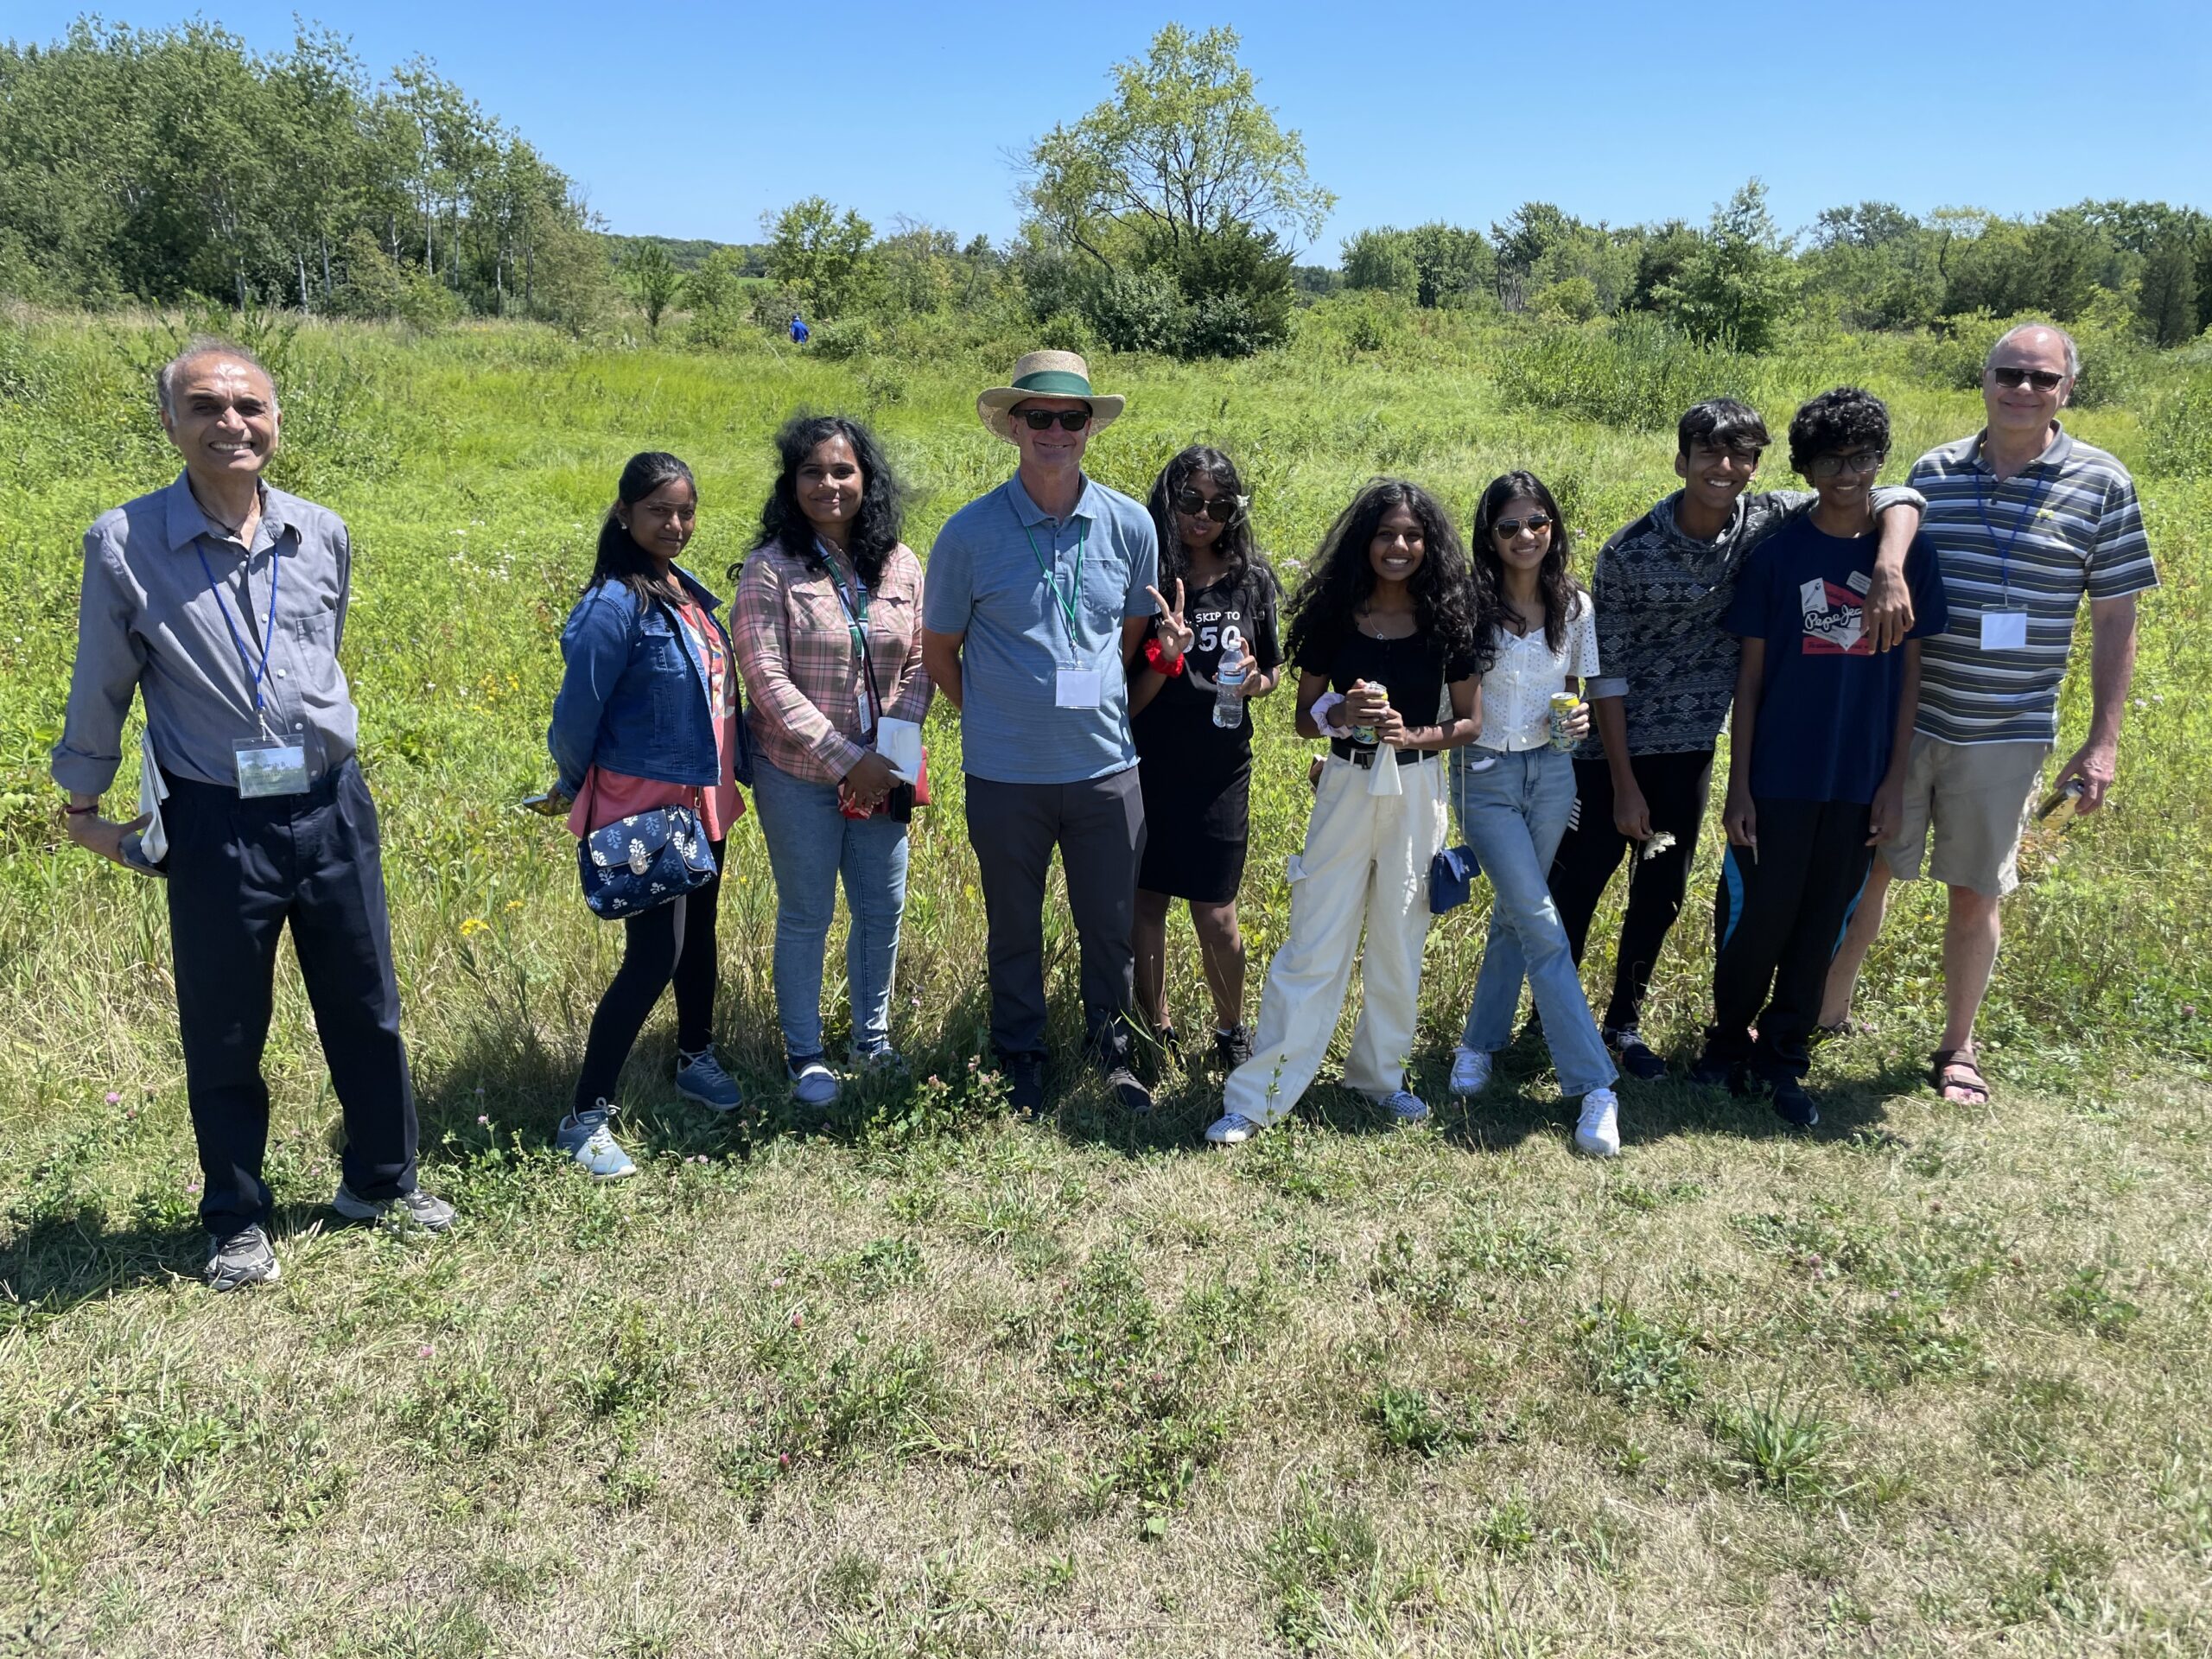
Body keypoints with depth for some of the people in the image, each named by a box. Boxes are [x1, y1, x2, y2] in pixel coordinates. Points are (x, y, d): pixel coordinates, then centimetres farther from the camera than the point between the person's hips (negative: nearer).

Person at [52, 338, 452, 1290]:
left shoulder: (323, 536, 1)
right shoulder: (124, 544, -7)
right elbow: (101, 687, 4)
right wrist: (84, 806, 12)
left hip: (331, 808, 3)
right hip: (213, 824, -2)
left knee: (366, 1012, 14)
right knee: (222, 1035, 10)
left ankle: (379, 1181, 35)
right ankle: (237, 1220, 30)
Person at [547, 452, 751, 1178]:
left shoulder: (689, 592, 7)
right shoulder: (614, 605, -18)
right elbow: (577, 712, -13)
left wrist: (738, 771, 9)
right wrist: (581, 795, 1)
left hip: (703, 799, 8)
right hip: (645, 808, -8)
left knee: (699, 935, 19)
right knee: (653, 957, -8)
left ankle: (696, 1058, 40)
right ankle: (585, 1116, 3)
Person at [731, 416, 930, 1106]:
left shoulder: (900, 565, 2)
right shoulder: (770, 569, -10)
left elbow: (920, 664, 4)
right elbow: (767, 679, -14)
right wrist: (845, 759, -17)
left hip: (881, 773, 4)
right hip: (799, 773, -4)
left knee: (884, 907, 12)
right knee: (806, 915, 7)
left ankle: (872, 1039, 33)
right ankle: (804, 1053, 25)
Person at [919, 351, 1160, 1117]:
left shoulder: (1130, 524, -2)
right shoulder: (970, 531, -7)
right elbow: (938, 648, 5)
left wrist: (1096, 706, 10)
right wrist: (994, 717, 8)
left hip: (1106, 766, 1)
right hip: (1005, 773, -1)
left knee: (1110, 925, 13)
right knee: (1013, 930, 13)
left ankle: (1112, 1050, 36)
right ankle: (1020, 1065, 33)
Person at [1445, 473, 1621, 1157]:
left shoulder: (1574, 607, 2)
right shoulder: (1468, 606, -9)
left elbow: (1579, 689, 12)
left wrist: (1579, 717, -8)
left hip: (1551, 773, 4)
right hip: (1485, 774, -4)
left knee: (1516, 915, 12)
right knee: (1541, 923, -9)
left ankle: (1479, 1042, 31)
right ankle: (1595, 1087, -6)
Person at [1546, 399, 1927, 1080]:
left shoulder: (1766, 523, -8)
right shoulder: (1629, 554, -16)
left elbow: (1895, 498, -9)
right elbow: (1607, 674, -13)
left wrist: (1888, 572, -31)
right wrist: (1625, 785, -13)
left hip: (1691, 748, 4)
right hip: (1610, 748, -4)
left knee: (1662, 893, 12)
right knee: (1576, 885, 4)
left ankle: (1624, 1020, 29)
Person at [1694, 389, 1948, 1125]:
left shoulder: (1908, 552, 1)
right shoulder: (1778, 553, -3)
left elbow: (1910, 670, 6)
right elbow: (1750, 673, -1)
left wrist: (1895, 778, 1)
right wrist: (1738, 785, -5)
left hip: (1860, 781, 2)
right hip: (1779, 778, -2)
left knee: (1821, 925, 9)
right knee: (1756, 919, 4)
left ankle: (1783, 1060, 24)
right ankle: (1728, 1043, 26)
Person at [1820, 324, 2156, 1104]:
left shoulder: (2102, 484, -2)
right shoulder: (1933, 470, 2)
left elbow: (2116, 621, 0)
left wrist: (2103, 741, -4)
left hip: (2006, 732, -1)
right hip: (1902, 717, 1)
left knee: (1976, 893, 9)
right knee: (1867, 869, 9)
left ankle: (1957, 1048, 26)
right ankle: (1827, 1015, 26)